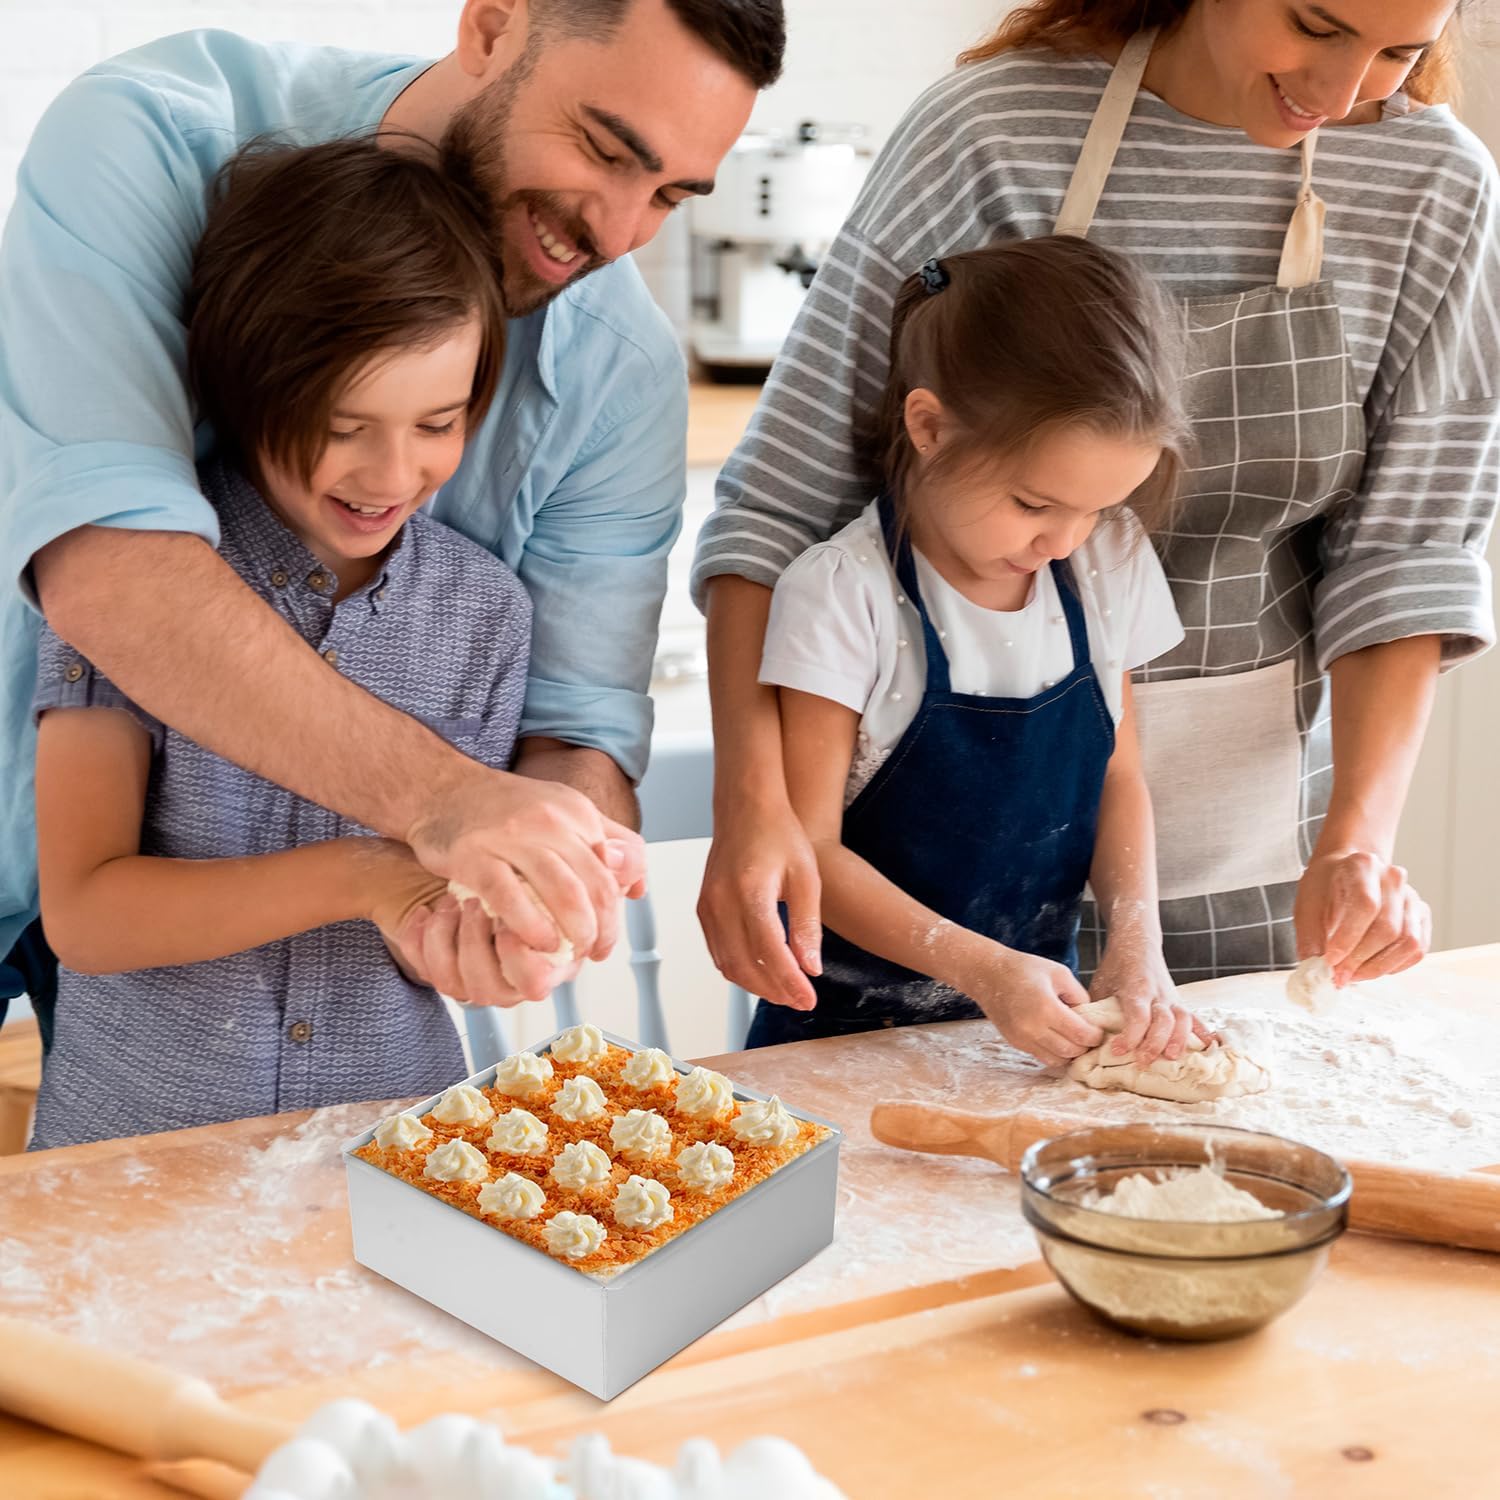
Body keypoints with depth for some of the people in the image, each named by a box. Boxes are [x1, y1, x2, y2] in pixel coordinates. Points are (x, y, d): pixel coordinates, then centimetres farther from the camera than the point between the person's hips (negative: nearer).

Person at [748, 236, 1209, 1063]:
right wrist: (978, 966, -21)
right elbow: (808, 848, -13)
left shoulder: (1104, 567, 2)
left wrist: (1136, 942, -5)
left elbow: (1118, 780, 11)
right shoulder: (843, 594, -15)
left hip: (1044, 1014, 4)